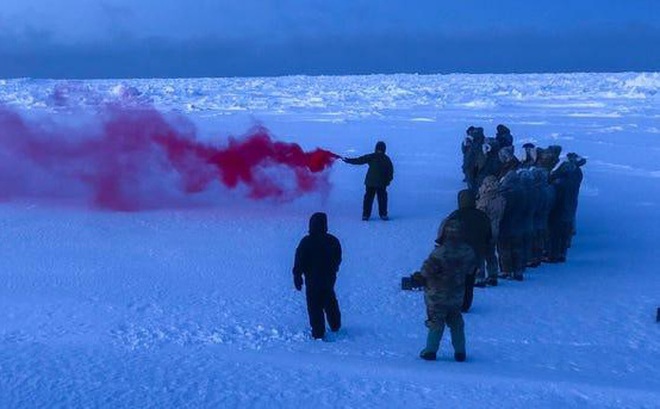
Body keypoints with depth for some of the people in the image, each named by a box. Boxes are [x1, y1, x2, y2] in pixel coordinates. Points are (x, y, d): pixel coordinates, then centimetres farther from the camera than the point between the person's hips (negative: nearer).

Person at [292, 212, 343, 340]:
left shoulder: (306, 242, -16)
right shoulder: (333, 241, -2)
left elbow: (299, 262, -12)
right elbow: (338, 259, 11)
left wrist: (297, 277, -2)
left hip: (312, 280, -5)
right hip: (329, 278, 5)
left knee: (315, 306, 2)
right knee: (330, 302, 23)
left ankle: (318, 333, 3)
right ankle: (335, 326, 36)